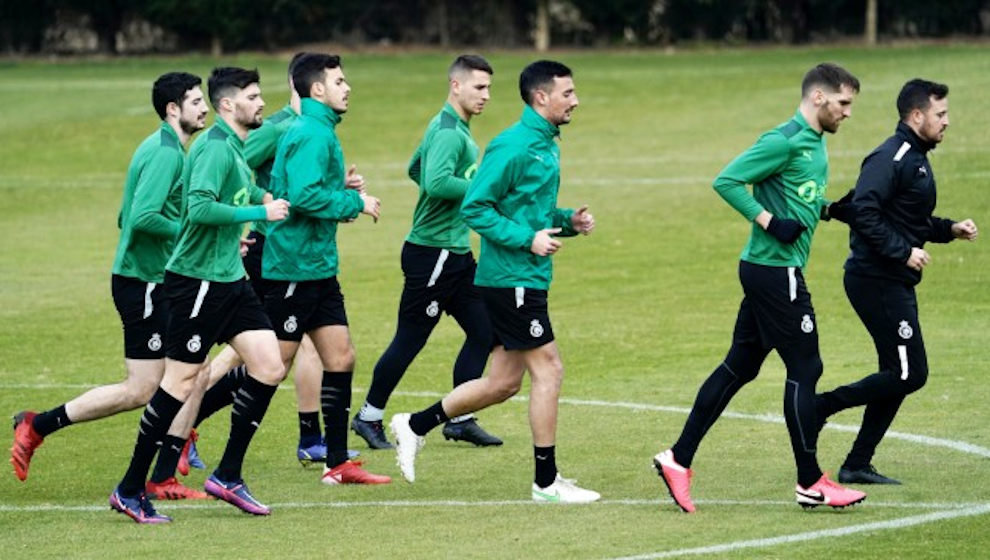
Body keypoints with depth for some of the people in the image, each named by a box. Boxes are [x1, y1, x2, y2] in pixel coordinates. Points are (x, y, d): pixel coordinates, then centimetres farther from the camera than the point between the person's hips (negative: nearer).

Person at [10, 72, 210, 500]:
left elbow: (128, 218, 19)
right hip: (142, 283, -10)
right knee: (140, 390, -6)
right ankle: (37, 427, 4)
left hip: (161, 283, 10)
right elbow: (142, 218, -28)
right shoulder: (165, 153, -16)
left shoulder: (169, 150, 15)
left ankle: (162, 480, 9)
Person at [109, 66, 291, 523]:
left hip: (229, 279, 10)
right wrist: (259, 212, -23)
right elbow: (199, 207, -29)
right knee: (181, 383, -5)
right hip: (197, 280, -10)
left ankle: (228, 476, 9)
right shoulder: (214, 147, -17)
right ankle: (130, 490, 4)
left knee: (269, 368, 1)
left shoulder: (234, 146, 14)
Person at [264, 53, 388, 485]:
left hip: (317, 267, 10)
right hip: (294, 267, -10)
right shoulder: (311, 135, -16)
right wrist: (355, 202, -17)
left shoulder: (319, 131, 15)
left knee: (340, 359, 9)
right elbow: (304, 196, -27)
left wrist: (342, 189, 8)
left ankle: (338, 463, 13)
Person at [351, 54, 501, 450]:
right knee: (409, 339, -1)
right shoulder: (449, 132, -18)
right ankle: (369, 417, 12)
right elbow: (436, 182, -33)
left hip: (455, 252, 10)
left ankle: (459, 419, 13)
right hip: (433, 253, -10)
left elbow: (416, 169, 26)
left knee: (483, 331, 8)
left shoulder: (453, 128, 14)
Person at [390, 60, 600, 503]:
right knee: (548, 369, -6)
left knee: (503, 383, 12)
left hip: (527, 280, 10)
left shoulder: (546, 145, 15)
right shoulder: (513, 146, -16)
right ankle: (546, 480, 1)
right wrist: (528, 238, -21)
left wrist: (568, 221, 7)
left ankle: (415, 426, 23)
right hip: (511, 279, -10)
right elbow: (475, 207, -18)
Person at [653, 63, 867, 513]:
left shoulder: (814, 143, 14)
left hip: (771, 273, 10)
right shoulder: (784, 142, -16)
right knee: (804, 369, -4)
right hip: (774, 270, -10)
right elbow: (726, 181, -18)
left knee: (739, 367, 11)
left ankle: (678, 460, 14)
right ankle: (811, 484, 3)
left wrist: (826, 208, 6)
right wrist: (768, 221, -20)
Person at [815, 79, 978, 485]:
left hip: (896, 284, 10)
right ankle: (821, 406, -2)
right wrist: (903, 252, -23)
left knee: (897, 376, 10)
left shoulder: (916, 158, 17)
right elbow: (864, 211, -26)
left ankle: (857, 466, 14)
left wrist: (949, 230, 11)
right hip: (876, 281, -10)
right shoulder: (891, 158, -16)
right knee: (910, 374, -11)